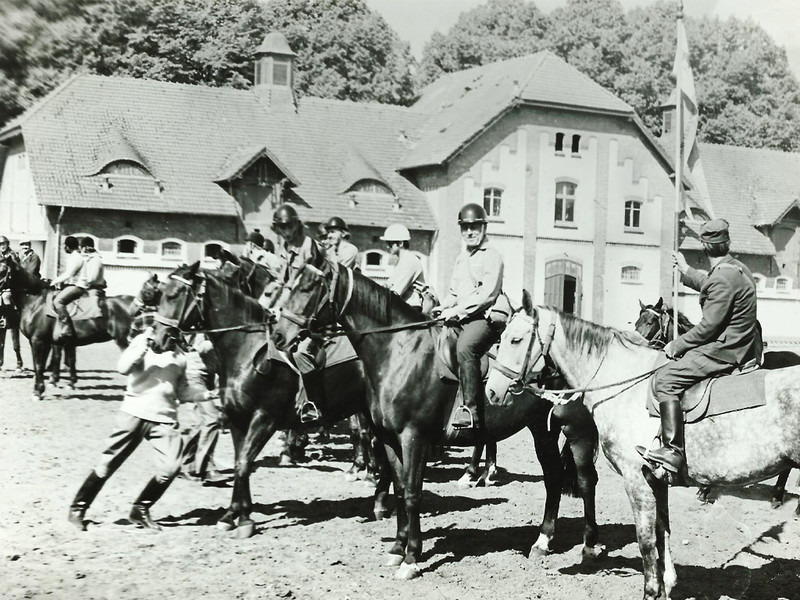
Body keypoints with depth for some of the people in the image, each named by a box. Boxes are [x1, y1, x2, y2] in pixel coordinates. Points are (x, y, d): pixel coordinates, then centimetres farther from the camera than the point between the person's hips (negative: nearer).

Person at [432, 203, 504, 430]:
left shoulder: (492, 256, -3)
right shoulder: (461, 258, 22)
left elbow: (487, 295, -14)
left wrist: (457, 310, -19)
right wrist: (443, 307, 6)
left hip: (484, 317, -9)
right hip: (458, 318, 9)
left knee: (464, 346, -36)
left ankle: (470, 408, -36)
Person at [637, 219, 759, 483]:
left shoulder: (722, 279, -20)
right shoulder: (739, 269, 12)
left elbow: (708, 326, -21)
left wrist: (677, 345, -11)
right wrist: (686, 271, 44)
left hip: (724, 350, -11)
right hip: (743, 346, 11)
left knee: (666, 380, -17)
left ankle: (673, 451, -23)